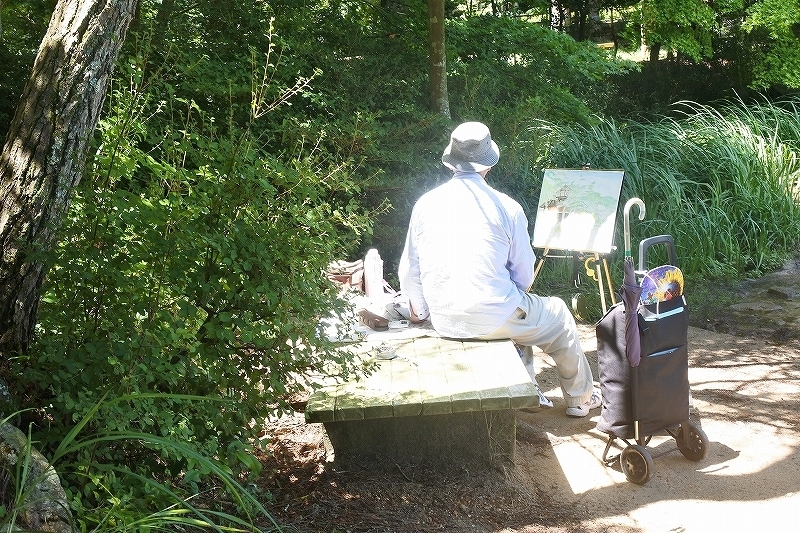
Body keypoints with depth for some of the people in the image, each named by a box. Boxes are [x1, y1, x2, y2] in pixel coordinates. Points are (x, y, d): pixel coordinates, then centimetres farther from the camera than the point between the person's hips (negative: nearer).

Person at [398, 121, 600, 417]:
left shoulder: (425, 204, 1)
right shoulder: (507, 207, -7)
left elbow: (408, 273, 5)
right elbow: (524, 276, -1)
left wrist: (421, 313, 21)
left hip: (444, 323, 5)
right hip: (493, 319, -5)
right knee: (558, 315, 24)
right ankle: (580, 399, 37)